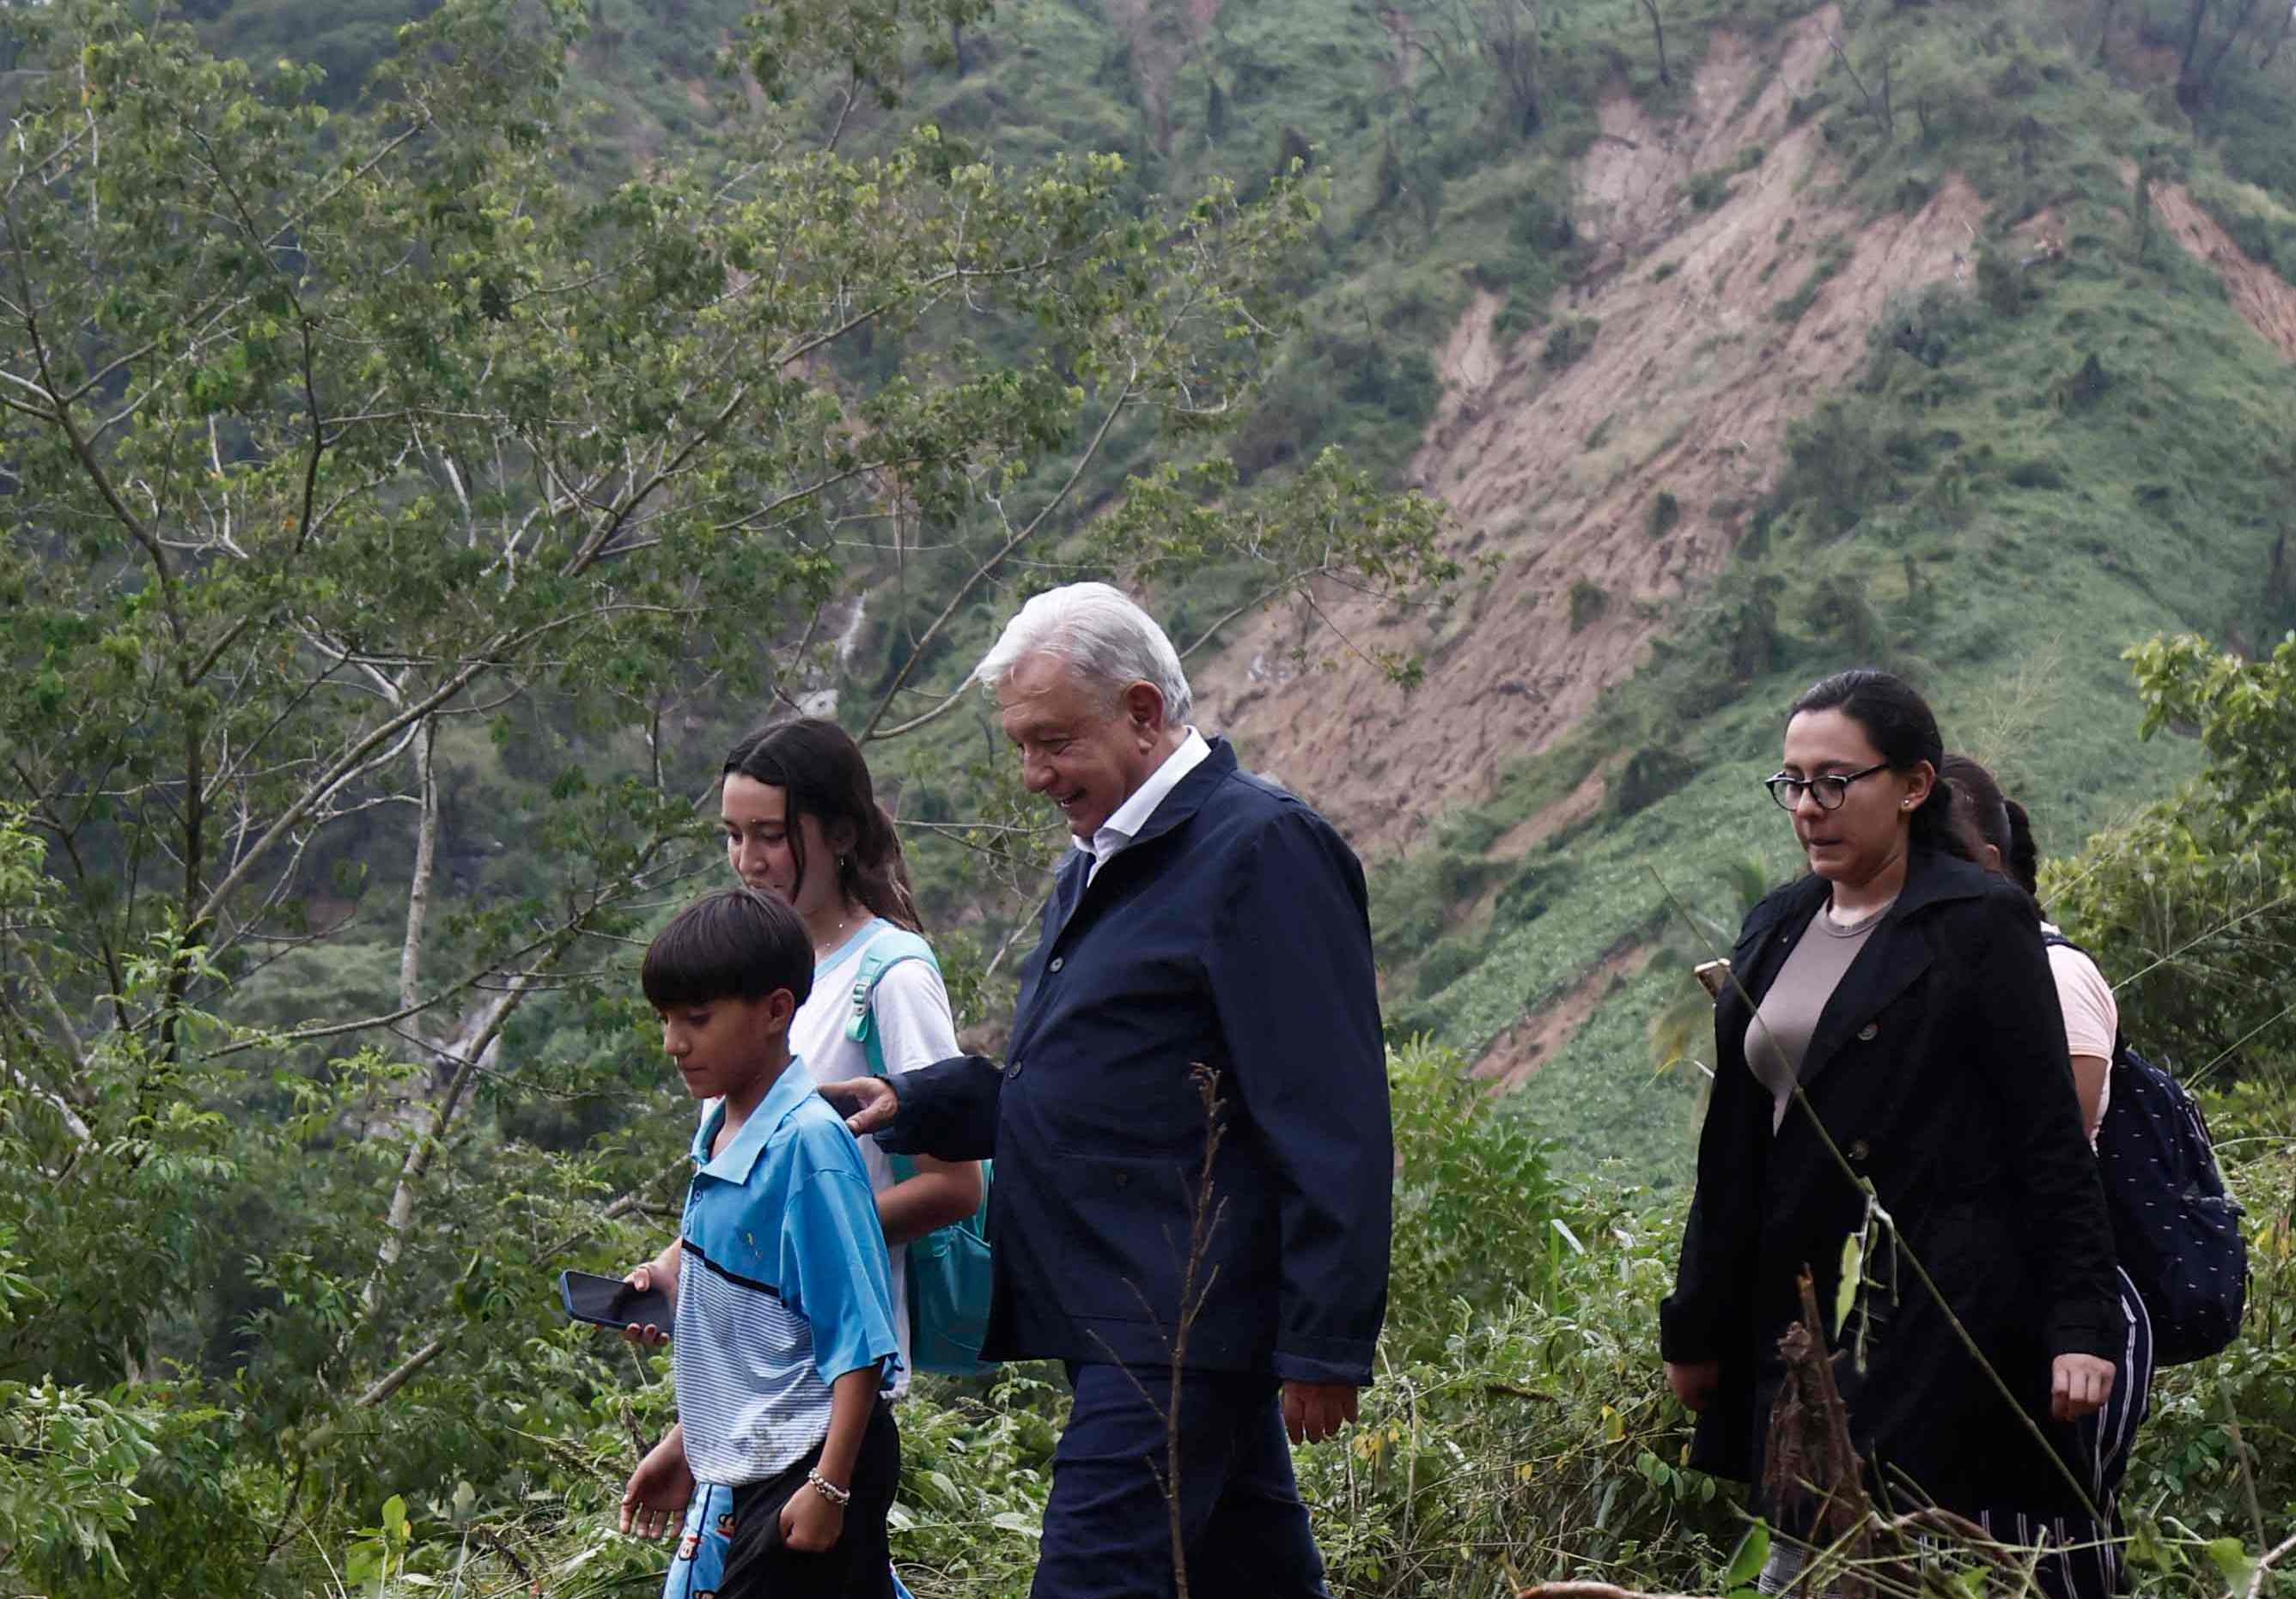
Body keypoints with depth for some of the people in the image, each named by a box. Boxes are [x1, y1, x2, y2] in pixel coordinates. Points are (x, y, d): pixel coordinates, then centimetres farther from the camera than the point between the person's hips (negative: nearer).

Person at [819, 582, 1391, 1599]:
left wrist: (1323, 1344, -18)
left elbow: (1329, 1123, -16)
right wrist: (916, 1104, 10)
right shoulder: (1100, 863, 19)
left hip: (1179, 1324, -9)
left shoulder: (1263, 848, -11)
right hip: (1116, 1321, 9)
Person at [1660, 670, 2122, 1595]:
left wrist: (2081, 1325, -13)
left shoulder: (1979, 924, -3)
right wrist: (1695, 1328, 20)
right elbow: (1732, 1149, 20)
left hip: (1943, 1322, -6)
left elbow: (2050, 1138, -7)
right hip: (1792, 1318, 7)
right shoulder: (1776, 931, 16)